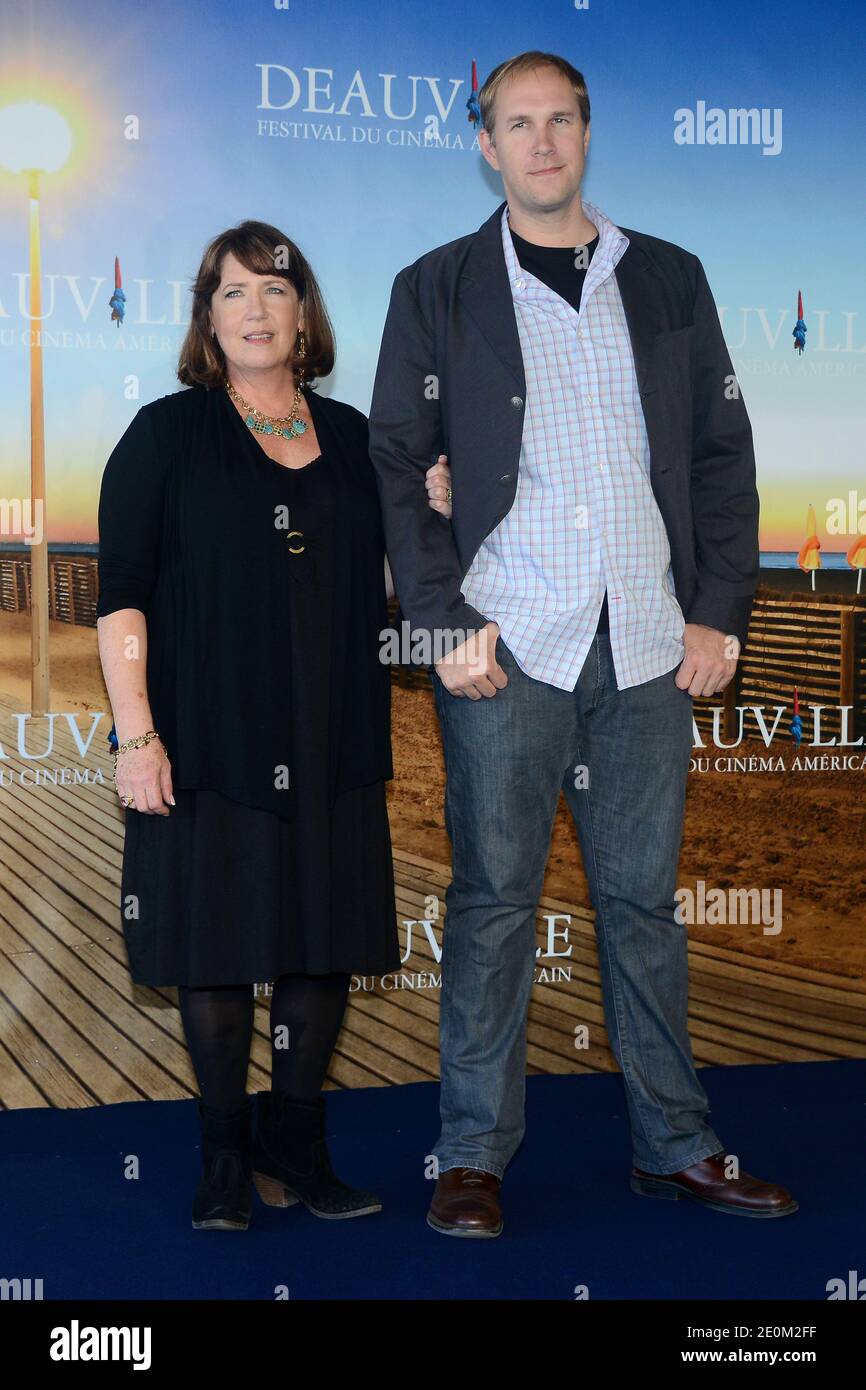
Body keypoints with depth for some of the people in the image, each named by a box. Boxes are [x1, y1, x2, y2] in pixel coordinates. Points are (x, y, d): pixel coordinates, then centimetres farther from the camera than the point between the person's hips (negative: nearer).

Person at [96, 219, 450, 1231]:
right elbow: (121, 592, -5)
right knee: (218, 940, 2)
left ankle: (296, 1147, 21)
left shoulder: (351, 439, 12)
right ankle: (225, 1156, 17)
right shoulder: (167, 434, 1)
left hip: (329, 746, 4)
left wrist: (427, 517, -3)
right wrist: (134, 731, -14)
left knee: (325, 941, 7)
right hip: (210, 741, -4)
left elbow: (377, 589, 15)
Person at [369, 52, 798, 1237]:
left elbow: (723, 456, 12)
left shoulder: (669, 280, 13)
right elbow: (395, 466, 3)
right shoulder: (437, 290, 7)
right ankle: (474, 1156, 12)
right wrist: (444, 621, -6)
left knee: (644, 898, 8)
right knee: (495, 899, 2)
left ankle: (675, 1147, 18)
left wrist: (720, 610, 3)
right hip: (507, 646, -2)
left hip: (650, 647, 2)